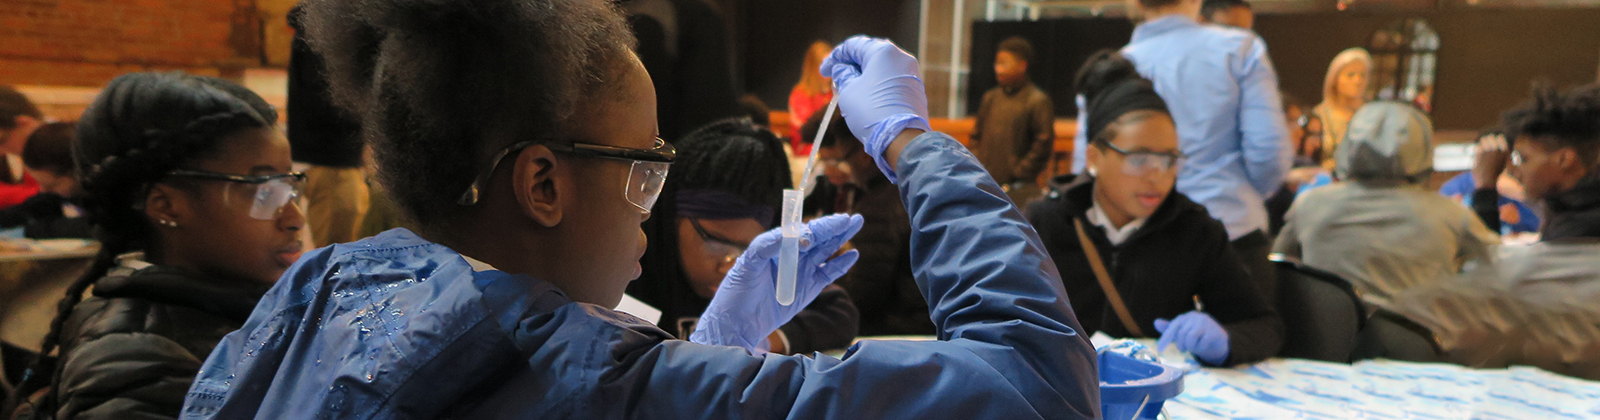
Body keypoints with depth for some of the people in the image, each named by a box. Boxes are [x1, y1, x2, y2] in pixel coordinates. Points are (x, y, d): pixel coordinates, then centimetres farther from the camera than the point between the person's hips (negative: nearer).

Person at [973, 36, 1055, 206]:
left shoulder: (1037, 101, -7)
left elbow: (1044, 142, -10)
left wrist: (1021, 171, -10)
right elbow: (977, 134, 20)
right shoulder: (990, 98, 12)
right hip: (986, 184, 6)